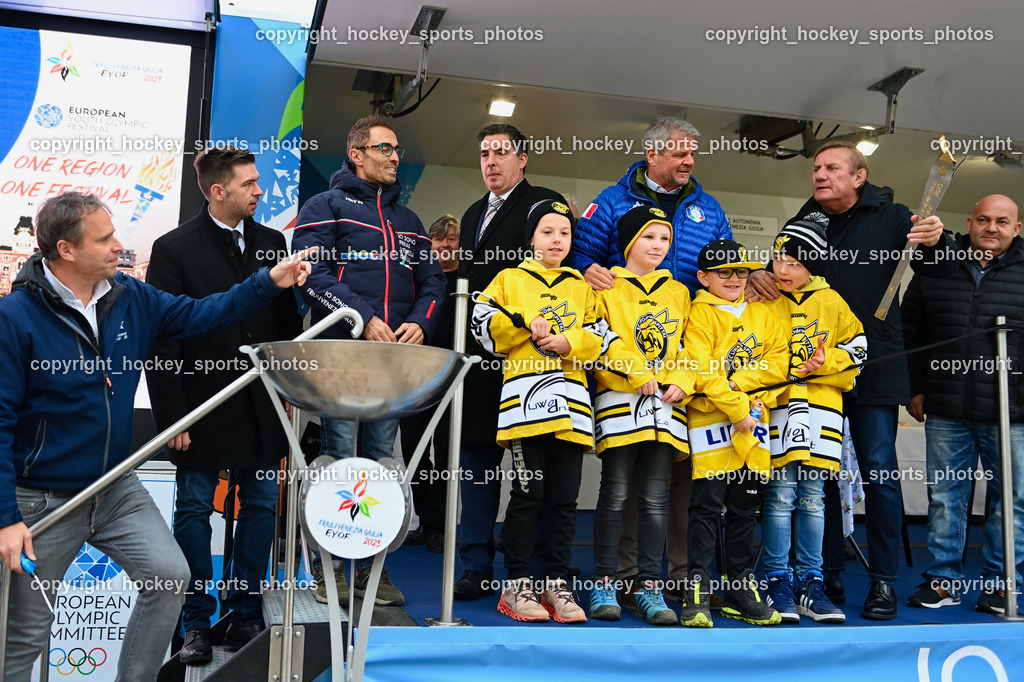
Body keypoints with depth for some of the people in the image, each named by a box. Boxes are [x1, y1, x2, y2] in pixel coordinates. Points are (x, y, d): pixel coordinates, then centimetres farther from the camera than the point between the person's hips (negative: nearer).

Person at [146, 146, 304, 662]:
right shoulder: (174, 249, -5)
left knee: (261, 506, 10)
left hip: (264, 407, 4)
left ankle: (246, 613, 23)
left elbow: (289, 322, 10)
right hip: (204, 406, -4)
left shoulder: (271, 243, 8)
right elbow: (161, 341, -7)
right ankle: (196, 623, 18)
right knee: (194, 512, 5)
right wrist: (171, 416, -12)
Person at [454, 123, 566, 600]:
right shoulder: (473, 214, 24)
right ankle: (477, 567, 15)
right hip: (478, 353, 7)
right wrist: (458, 341, 16)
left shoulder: (544, 204, 0)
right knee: (477, 458, 8)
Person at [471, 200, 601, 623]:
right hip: (525, 399, -3)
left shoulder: (582, 287, 20)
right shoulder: (509, 279, 12)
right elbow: (484, 327, 2)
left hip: (571, 402, 3)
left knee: (564, 497, 4)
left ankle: (557, 584, 13)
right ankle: (516, 585, 5)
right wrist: (525, 322, -9)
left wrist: (567, 342, -4)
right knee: (527, 493, -5)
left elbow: (599, 339, 13)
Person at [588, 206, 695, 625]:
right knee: (615, 493, -3)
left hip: (666, 403, 4)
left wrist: (681, 382, -1)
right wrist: (637, 372, -13)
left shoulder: (678, 292, 19)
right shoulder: (607, 287, 5)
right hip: (619, 400, -3)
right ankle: (603, 584, 6)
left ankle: (648, 586, 9)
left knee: (656, 497, 3)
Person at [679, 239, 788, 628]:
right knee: (707, 505, -7)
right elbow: (703, 370, -11)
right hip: (711, 419, -5)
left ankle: (741, 589, 19)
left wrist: (739, 382, -11)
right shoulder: (700, 314, -1)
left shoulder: (761, 314, 16)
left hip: (754, 420, 5)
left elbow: (778, 359, 5)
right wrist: (737, 409, -16)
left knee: (745, 508, 10)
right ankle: (698, 592, -2)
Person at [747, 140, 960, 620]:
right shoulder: (802, 223, 13)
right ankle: (829, 575, 18)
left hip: (874, 369, -3)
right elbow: (778, 269, 18)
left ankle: (883, 580, 8)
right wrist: (756, 276, -6)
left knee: (879, 471, -2)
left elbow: (940, 270, 1)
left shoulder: (890, 217, 4)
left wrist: (934, 242, -22)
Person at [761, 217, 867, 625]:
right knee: (780, 495, -4)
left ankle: (810, 583, 13)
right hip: (777, 407, -2)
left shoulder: (831, 302, 9)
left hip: (821, 409, 2)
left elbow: (857, 346, 12)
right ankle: (778, 582, 6)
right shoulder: (762, 303, 6)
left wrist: (827, 360, -6)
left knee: (812, 497, 5)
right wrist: (791, 371, -8)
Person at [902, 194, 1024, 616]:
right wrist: (916, 388, 7)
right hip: (946, 411, 1)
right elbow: (911, 332, 12)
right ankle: (944, 580, 19)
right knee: (945, 497, 8)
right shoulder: (936, 270, 7)